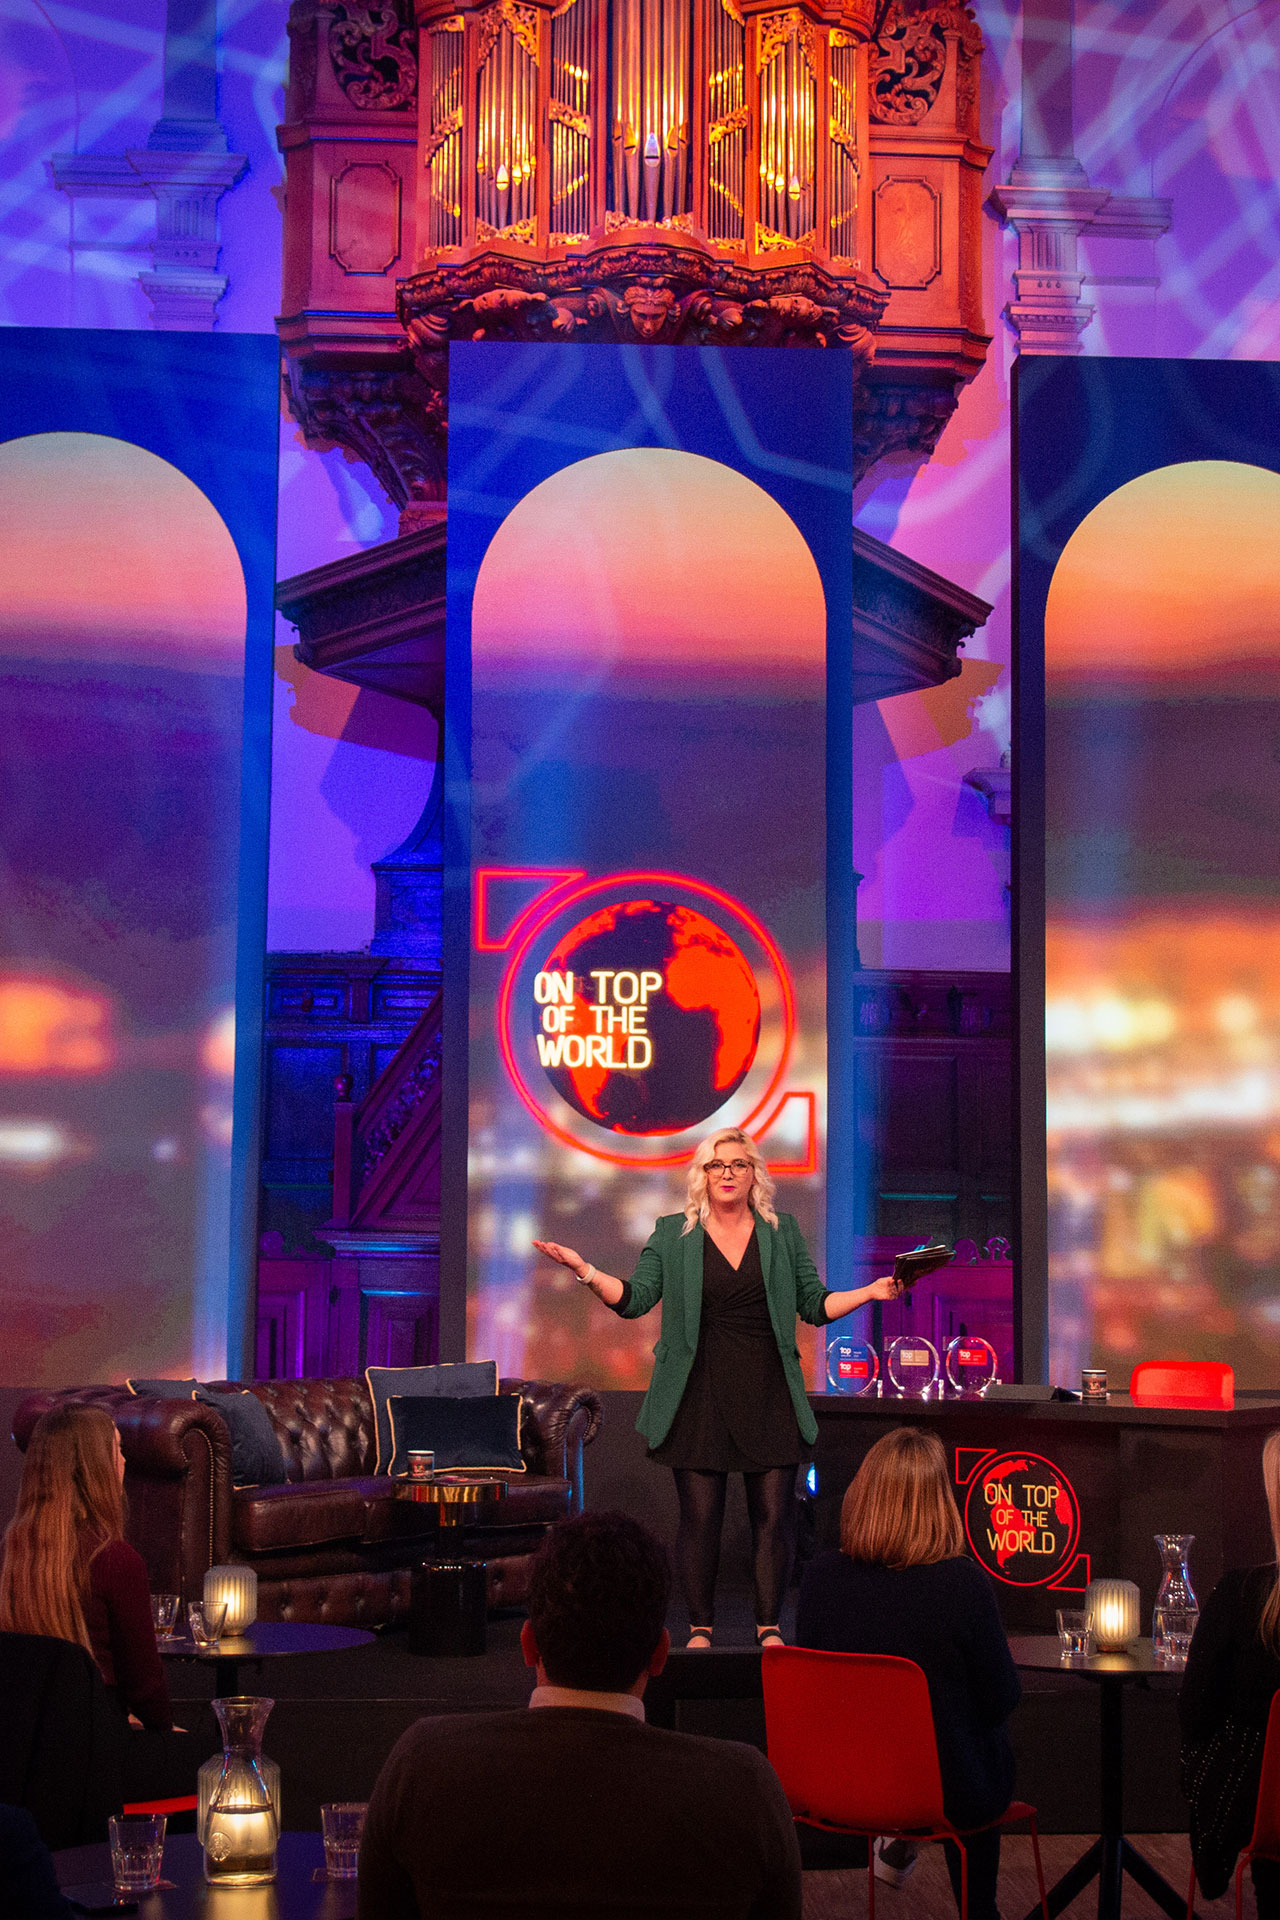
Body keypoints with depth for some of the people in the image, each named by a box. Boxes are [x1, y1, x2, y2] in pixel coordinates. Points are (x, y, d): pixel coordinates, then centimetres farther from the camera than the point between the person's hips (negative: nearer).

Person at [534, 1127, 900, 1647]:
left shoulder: (782, 1232, 10)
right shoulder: (673, 1234, 7)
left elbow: (814, 1305, 12)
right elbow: (635, 1298, 1)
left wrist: (871, 1292, -2)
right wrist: (583, 1269, -12)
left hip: (769, 1395, 1)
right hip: (700, 1395, -1)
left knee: (773, 1516, -1)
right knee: (699, 1517, -2)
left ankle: (769, 1629, 9)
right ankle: (699, 1630, 8)